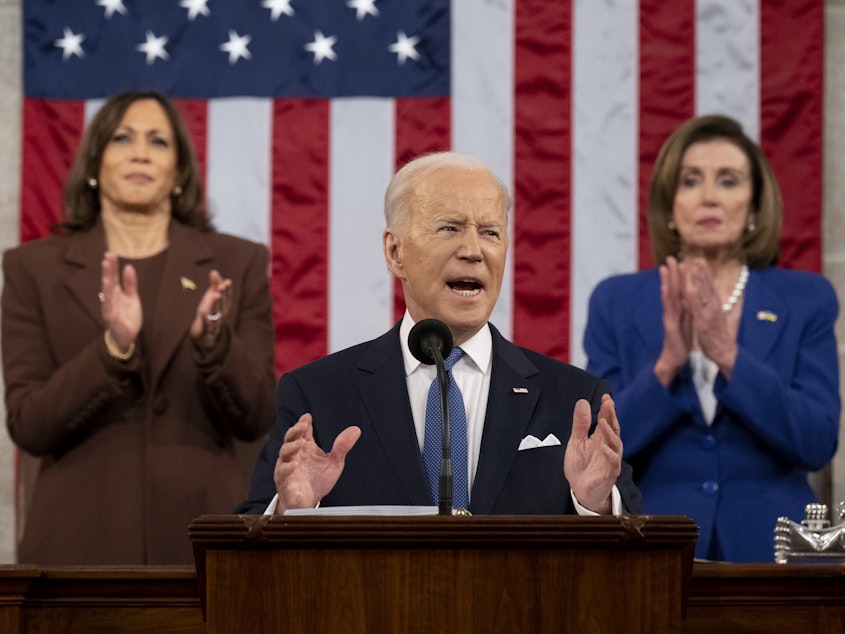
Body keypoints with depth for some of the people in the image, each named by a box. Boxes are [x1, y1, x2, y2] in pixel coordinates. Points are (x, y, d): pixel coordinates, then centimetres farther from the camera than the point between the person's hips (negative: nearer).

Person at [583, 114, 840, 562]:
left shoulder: (805, 300, 1)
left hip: (770, 548, 0)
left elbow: (817, 444, -8)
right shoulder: (616, 302, 2)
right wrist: (666, 365, -19)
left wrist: (729, 356, -19)